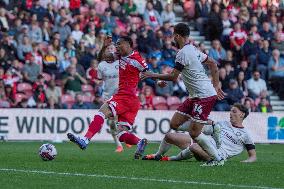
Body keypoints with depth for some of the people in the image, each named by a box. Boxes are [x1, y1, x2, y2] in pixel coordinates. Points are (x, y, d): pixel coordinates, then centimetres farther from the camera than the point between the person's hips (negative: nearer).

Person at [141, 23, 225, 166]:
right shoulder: (193, 50, 15)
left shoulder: (183, 53, -15)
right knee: (174, 124, 9)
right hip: (195, 96, 10)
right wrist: (216, 85, 23)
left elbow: (173, 77, -14)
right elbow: (213, 64, 22)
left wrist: (151, 75, -3)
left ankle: (218, 159, -4)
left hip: (205, 96, -10)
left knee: (194, 133, -12)